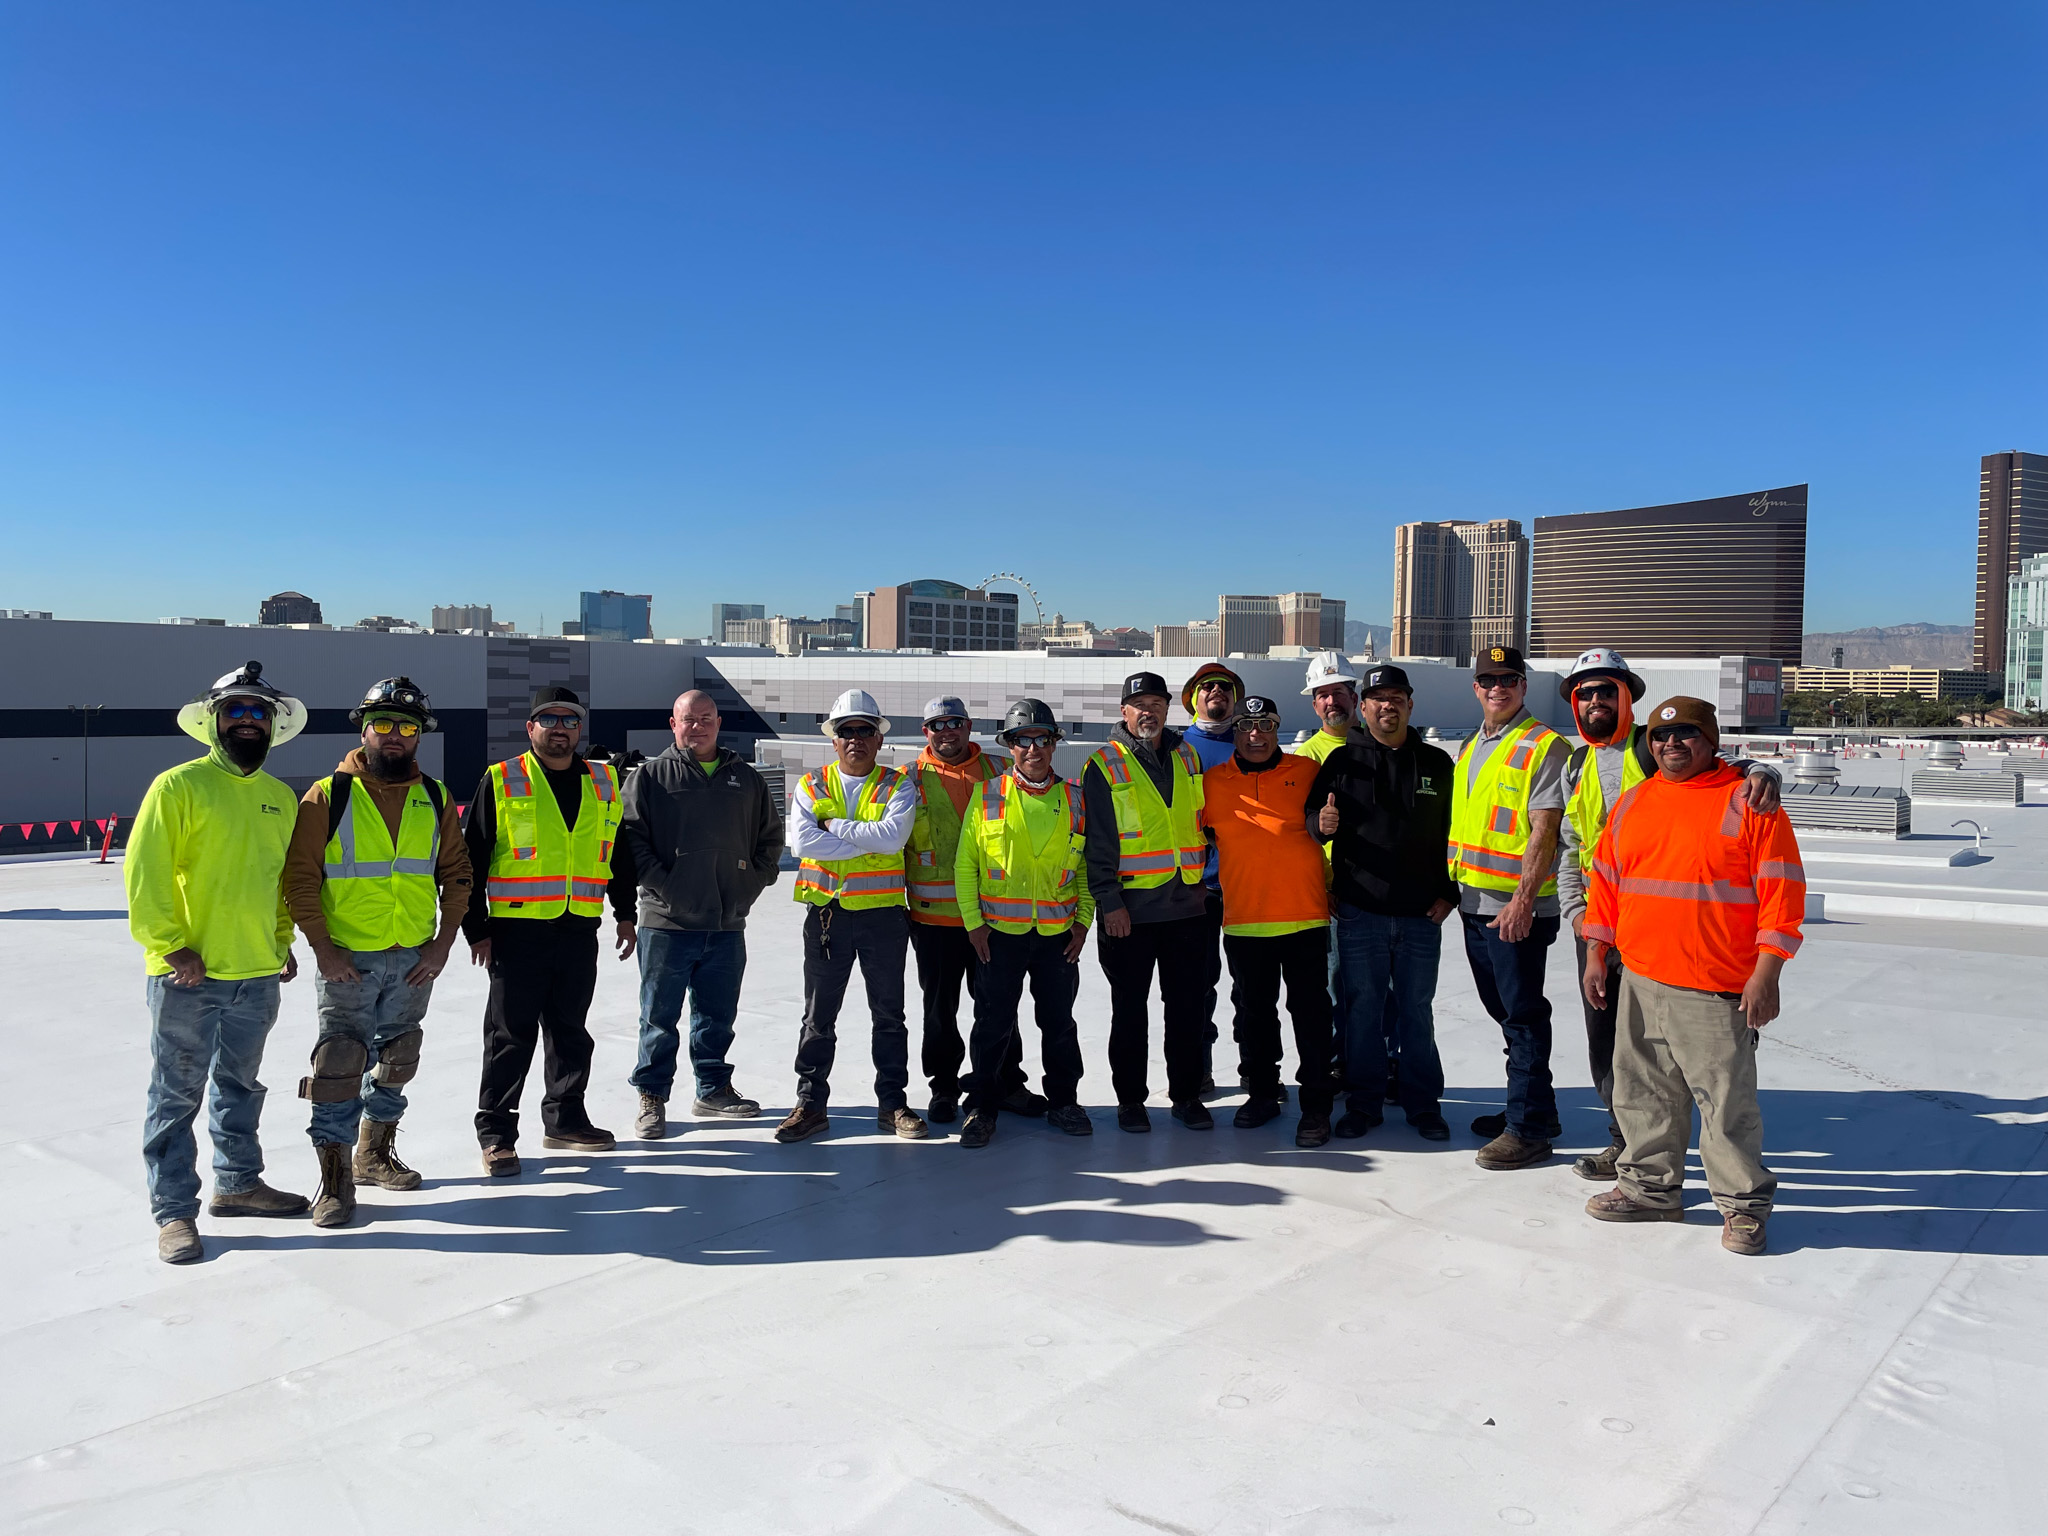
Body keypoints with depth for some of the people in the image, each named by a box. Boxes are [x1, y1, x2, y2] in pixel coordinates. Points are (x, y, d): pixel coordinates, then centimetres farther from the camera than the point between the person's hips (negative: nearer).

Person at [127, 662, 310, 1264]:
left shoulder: (281, 798, 11)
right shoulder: (179, 785, -9)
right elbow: (145, 871, -13)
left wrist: (282, 943, 15)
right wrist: (171, 944, -16)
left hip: (258, 975, 6)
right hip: (188, 973, -6)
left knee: (241, 1085, 19)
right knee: (178, 1093, 2)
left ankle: (237, 1182, 33)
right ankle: (174, 1211, 11)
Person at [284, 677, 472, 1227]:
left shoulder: (435, 799, 4)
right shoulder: (329, 795, -7)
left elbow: (456, 874, 7)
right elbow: (299, 876, -8)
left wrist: (442, 944, -1)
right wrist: (323, 950, -13)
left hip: (414, 958, 4)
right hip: (347, 958, -4)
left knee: (396, 1060, 16)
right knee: (340, 1063, -7)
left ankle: (375, 1154, 34)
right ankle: (335, 1176, 6)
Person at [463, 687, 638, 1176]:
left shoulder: (603, 783, 11)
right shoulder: (501, 782, -2)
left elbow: (619, 853, 20)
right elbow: (471, 860, -2)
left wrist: (625, 912, 17)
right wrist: (476, 928, -6)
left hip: (580, 930, 4)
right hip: (517, 929, -4)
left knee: (571, 1031, 13)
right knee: (511, 1035, 2)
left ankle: (565, 1118, 27)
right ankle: (495, 1133, 13)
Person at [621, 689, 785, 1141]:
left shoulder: (746, 780, 11)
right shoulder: (649, 776, 1)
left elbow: (771, 836, 18)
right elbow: (632, 836, -5)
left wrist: (752, 884, 8)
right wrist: (663, 887, -12)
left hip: (727, 924, 3)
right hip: (667, 922, -3)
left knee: (717, 1015, 14)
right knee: (660, 1017, 4)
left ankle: (713, 1090, 28)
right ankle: (651, 1097, 15)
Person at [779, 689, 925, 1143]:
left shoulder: (897, 786, 1)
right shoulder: (811, 786, 5)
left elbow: (892, 836, -18)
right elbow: (802, 840, -13)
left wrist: (834, 825, -13)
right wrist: (867, 840, -14)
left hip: (883, 914, -1)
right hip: (826, 913, 1)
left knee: (889, 1016, 9)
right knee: (818, 1016, 8)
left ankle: (892, 1104, 20)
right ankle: (811, 1103, 19)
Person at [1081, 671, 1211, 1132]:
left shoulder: (1187, 758, 11)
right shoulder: (1105, 766, -3)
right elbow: (1098, 843, -7)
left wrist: (1199, 878, 14)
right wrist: (1109, 902, -12)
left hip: (1185, 905, 4)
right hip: (1129, 909, -4)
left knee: (1187, 1005, 9)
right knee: (1129, 1009, 6)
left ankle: (1187, 1094, 21)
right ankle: (1130, 1098, 18)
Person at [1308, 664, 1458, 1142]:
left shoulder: (1437, 763, 9)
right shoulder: (1343, 760, 4)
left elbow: (1456, 832, 11)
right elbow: (1313, 815, 5)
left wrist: (1449, 893, 4)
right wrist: (1321, 822, -19)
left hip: (1421, 914, 1)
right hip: (1360, 911, -1)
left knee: (1416, 1011, 9)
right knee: (1362, 1008, 4)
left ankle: (1424, 1105, 20)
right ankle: (1362, 1103, 16)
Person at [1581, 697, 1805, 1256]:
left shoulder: (1747, 802, -5)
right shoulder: (1632, 804, 11)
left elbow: (1780, 889, -8)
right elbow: (1604, 879, 17)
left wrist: (1766, 973, -13)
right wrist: (1596, 954, 12)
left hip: (1719, 990, -5)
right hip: (1640, 983, 5)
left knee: (1728, 1100, 1)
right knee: (1645, 1093, 13)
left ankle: (1743, 1204, 18)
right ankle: (1651, 1186, 29)